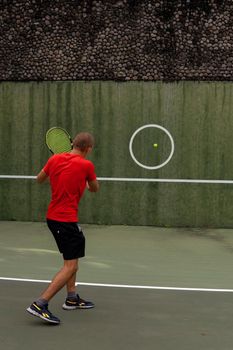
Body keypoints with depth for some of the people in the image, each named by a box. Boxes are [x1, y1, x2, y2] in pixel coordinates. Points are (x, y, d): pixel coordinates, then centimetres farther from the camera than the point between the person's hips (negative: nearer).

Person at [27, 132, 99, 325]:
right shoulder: (87, 165, -12)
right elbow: (95, 188, 6)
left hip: (52, 216, 8)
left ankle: (72, 298, 32)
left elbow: (39, 179, 19)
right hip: (67, 220, -8)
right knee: (70, 266, -7)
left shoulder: (54, 159, 3)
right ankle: (40, 304, -16)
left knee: (72, 258, 23)